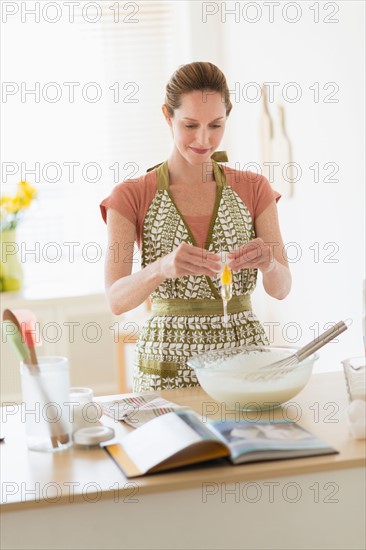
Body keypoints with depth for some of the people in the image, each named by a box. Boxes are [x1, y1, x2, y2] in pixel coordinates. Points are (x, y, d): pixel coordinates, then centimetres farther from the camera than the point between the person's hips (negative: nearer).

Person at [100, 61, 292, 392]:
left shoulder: (254, 189, 5)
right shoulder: (131, 197, -2)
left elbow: (281, 288, -2)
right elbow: (116, 299, -13)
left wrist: (268, 263, -25)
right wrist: (163, 267, -33)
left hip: (246, 352, 2)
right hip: (168, 362, -2)